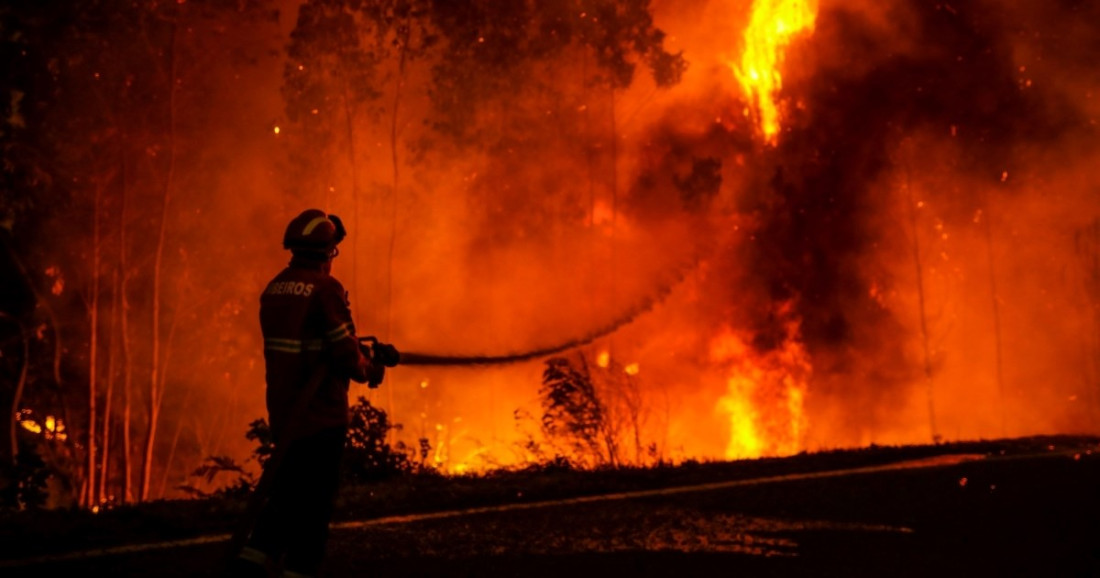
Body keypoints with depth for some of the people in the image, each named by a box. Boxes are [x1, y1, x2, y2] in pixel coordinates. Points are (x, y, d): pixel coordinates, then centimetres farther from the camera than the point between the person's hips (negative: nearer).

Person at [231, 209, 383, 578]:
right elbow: (346, 355, -17)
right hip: (321, 414, -7)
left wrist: (358, 356, 14)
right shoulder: (326, 289, -15)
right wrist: (368, 371, 4)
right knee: (314, 502, 2)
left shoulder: (274, 289, 9)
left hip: (283, 412, 7)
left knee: (288, 492, 17)